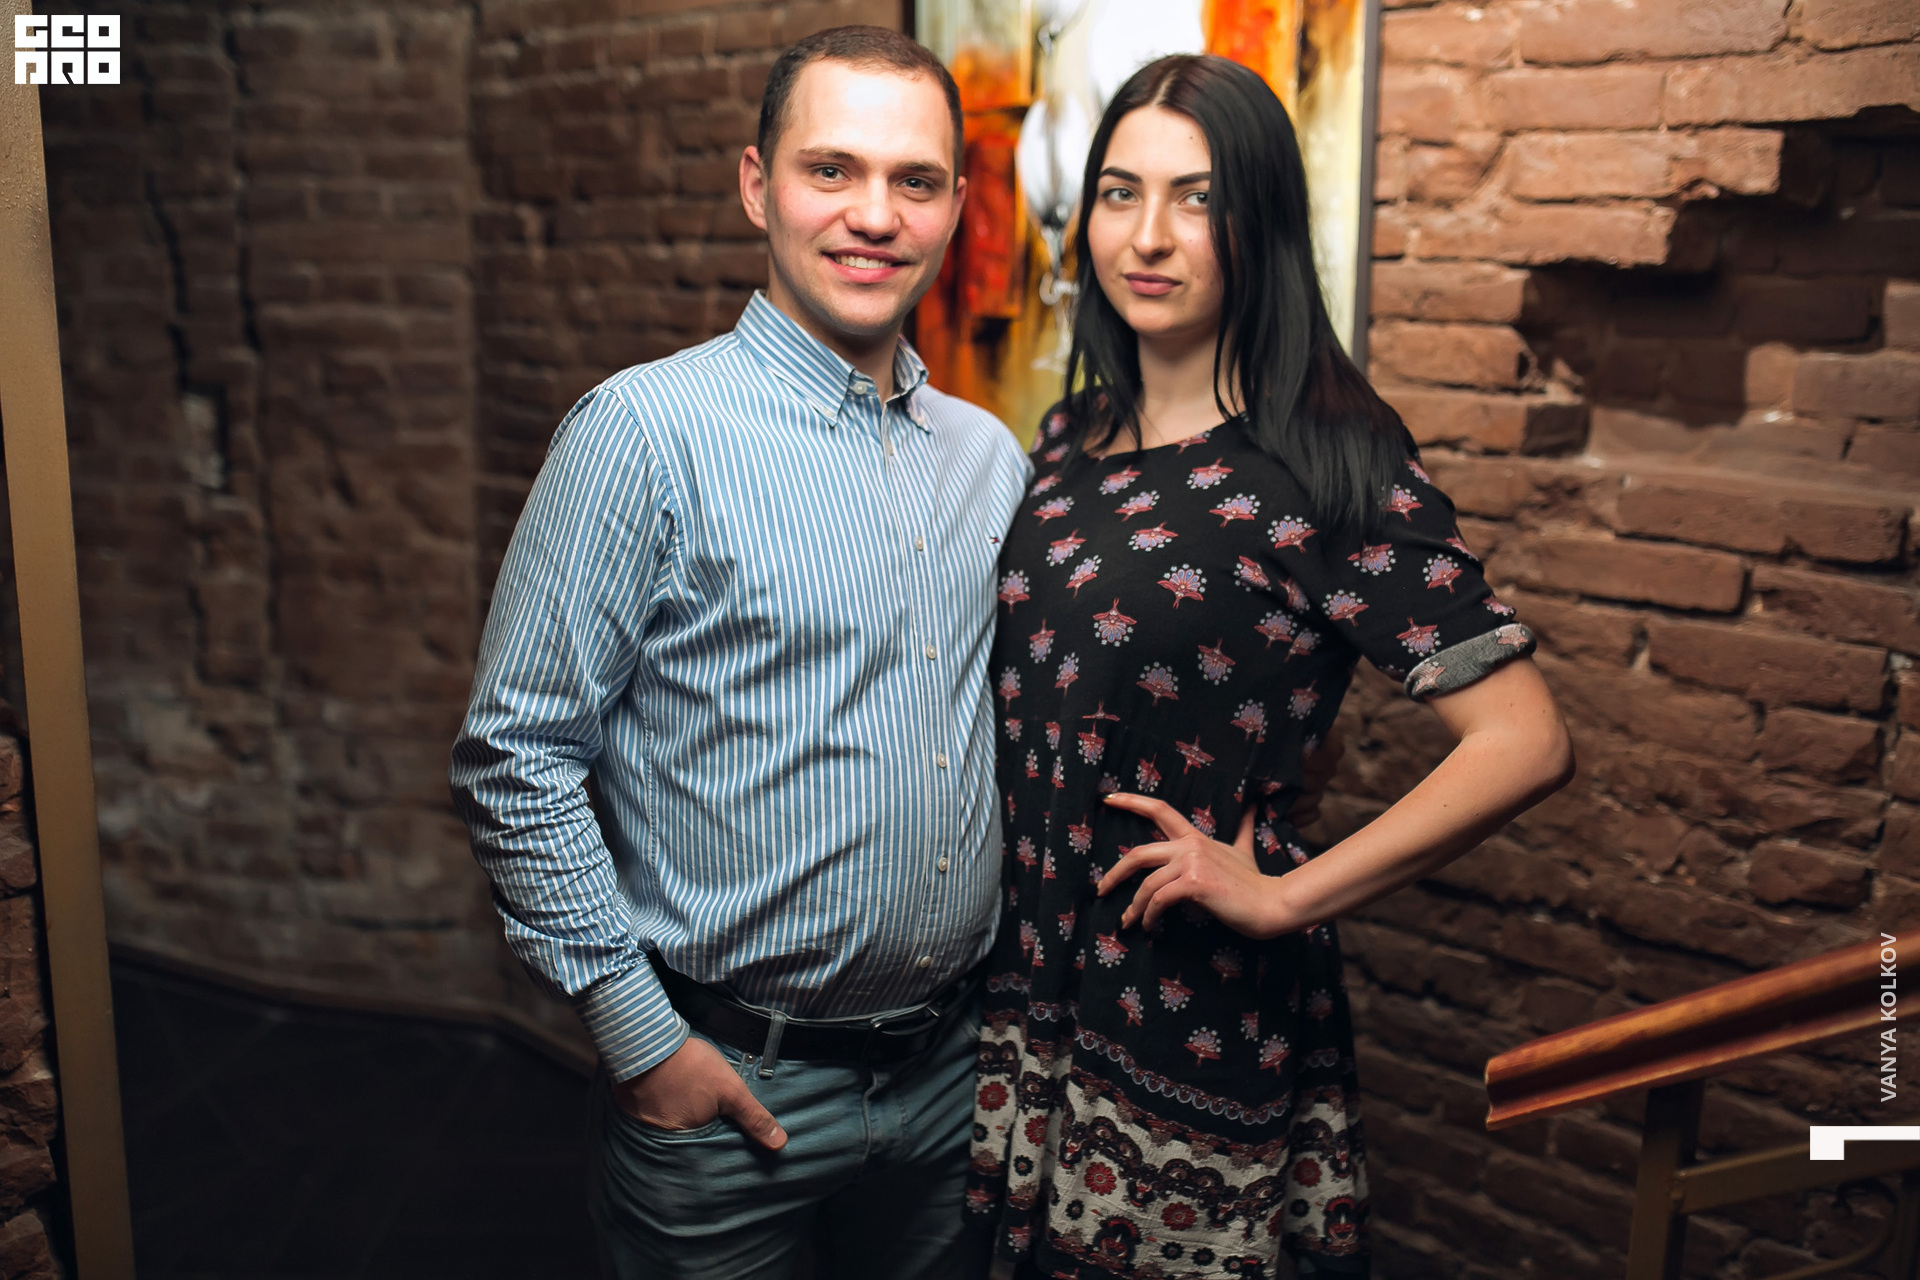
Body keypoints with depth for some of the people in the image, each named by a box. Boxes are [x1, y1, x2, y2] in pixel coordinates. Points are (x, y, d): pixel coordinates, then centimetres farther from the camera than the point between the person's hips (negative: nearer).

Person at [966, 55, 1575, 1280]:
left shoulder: (1326, 465, -16)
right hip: (1032, 988, 6)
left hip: (1206, 1019, -6)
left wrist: (1285, 897, -17)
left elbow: (1527, 742, -20)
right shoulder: (1074, 436, 4)